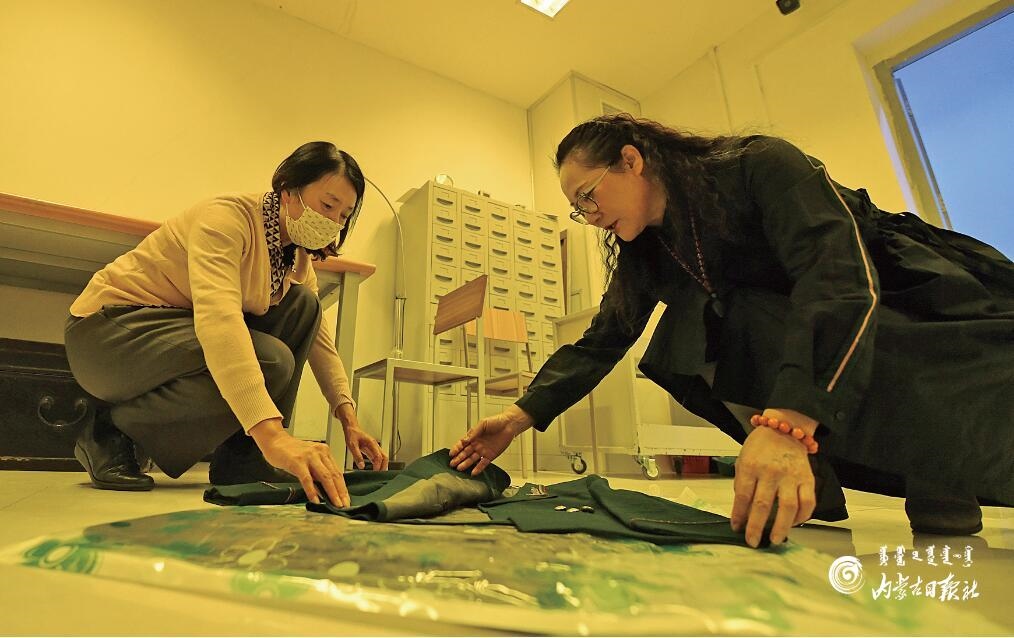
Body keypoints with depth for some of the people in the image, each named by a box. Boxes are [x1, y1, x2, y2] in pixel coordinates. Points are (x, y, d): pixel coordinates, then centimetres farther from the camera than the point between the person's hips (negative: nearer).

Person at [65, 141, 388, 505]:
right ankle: (112, 432, -6)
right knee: (270, 361, -29)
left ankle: (242, 456, -5)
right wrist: (272, 434, -51)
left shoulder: (298, 257, 1)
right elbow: (216, 315, -41)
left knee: (301, 304, -8)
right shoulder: (226, 217, -24)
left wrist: (349, 419, -9)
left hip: (180, 331, 8)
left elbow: (318, 338, 1)